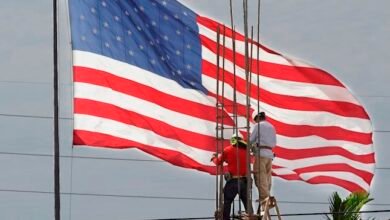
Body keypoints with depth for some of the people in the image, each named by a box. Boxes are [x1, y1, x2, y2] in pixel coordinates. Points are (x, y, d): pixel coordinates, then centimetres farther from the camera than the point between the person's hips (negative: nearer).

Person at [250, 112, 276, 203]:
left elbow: (251, 140, -2)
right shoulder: (271, 127, 17)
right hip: (270, 153, 7)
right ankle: (266, 196, 10)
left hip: (261, 153, -7)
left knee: (260, 177, -8)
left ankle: (264, 197, -15)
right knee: (267, 177, 9)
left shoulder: (258, 125, -2)